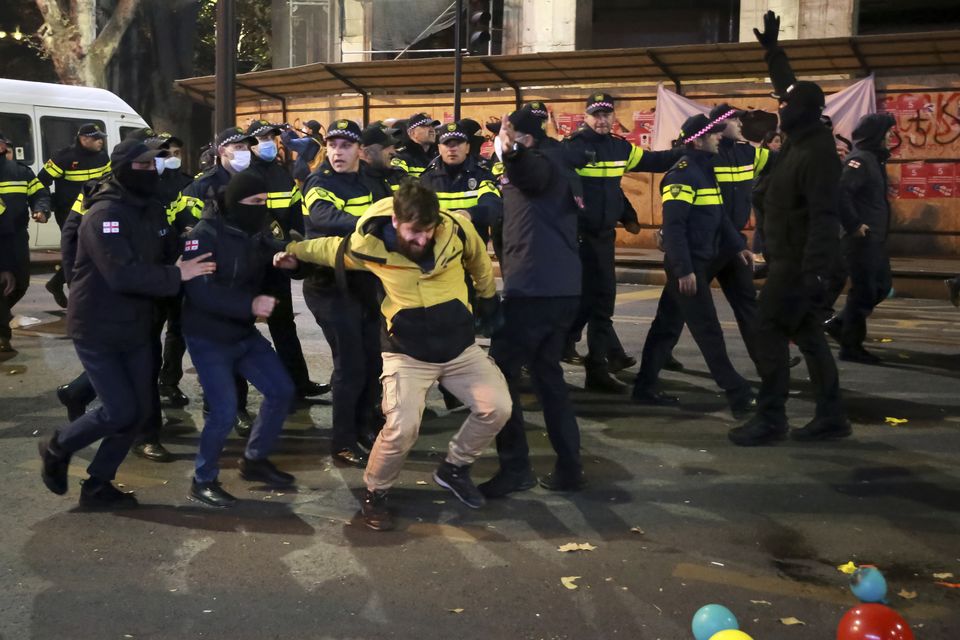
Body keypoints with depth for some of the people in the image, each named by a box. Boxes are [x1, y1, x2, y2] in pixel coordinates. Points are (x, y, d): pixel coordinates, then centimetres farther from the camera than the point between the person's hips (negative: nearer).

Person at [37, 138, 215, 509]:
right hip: (97, 329, -8)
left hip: (136, 328, 8)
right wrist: (176, 276, -26)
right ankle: (58, 448, 21)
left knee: (140, 410, 6)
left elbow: (163, 256, 12)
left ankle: (97, 485, 21)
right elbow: (123, 274, -31)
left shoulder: (152, 210, 6)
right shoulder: (104, 215, -21)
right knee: (120, 411, -8)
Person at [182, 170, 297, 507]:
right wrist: (250, 304, -36)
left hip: (245, 333, 7)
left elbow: (269, 276, 4)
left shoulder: (258, 232, 2)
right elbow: (199, 291, -30)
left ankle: (254, 460, 27)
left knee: (281, 390, 8)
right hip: (208, 339, -7)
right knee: (224, 412, -11)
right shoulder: (205, 235, -20)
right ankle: (203, 480, 12)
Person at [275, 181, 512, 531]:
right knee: (402, 428, -19)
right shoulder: (370, 245, -17)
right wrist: (293, 251, 7)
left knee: (497, 409, -7)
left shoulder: (458, 229, -15)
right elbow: (332, 248, 7)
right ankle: (374, 494, 9)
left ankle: (454, 468, 18)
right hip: (407, 353, -3)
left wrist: (488, 300, 20)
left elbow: (479, 263, 8)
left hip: (460, 347, 3)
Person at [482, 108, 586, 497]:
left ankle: (515, 467, -3)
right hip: (562, 286, 10)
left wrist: (513, 151, -50)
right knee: (546, 371, 16)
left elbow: (531, 175, -31)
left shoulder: (544, 161, -6)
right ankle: (568, 467, 16)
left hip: (534, 286, -10)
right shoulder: (559, 168, 22)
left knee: (500, 371, -3)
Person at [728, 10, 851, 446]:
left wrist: (814, 274, -29)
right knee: (806, 333, 11)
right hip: (788, 258, 10)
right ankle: (830, 417, 16)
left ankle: (770, 419, -1)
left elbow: (824, 218, -25)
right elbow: (791, 88, 26)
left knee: (769, 332, -6)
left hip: (797, 261, -10)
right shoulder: (801, 139, 7)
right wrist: (772, 49, 31)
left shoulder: (817, 153, -20)